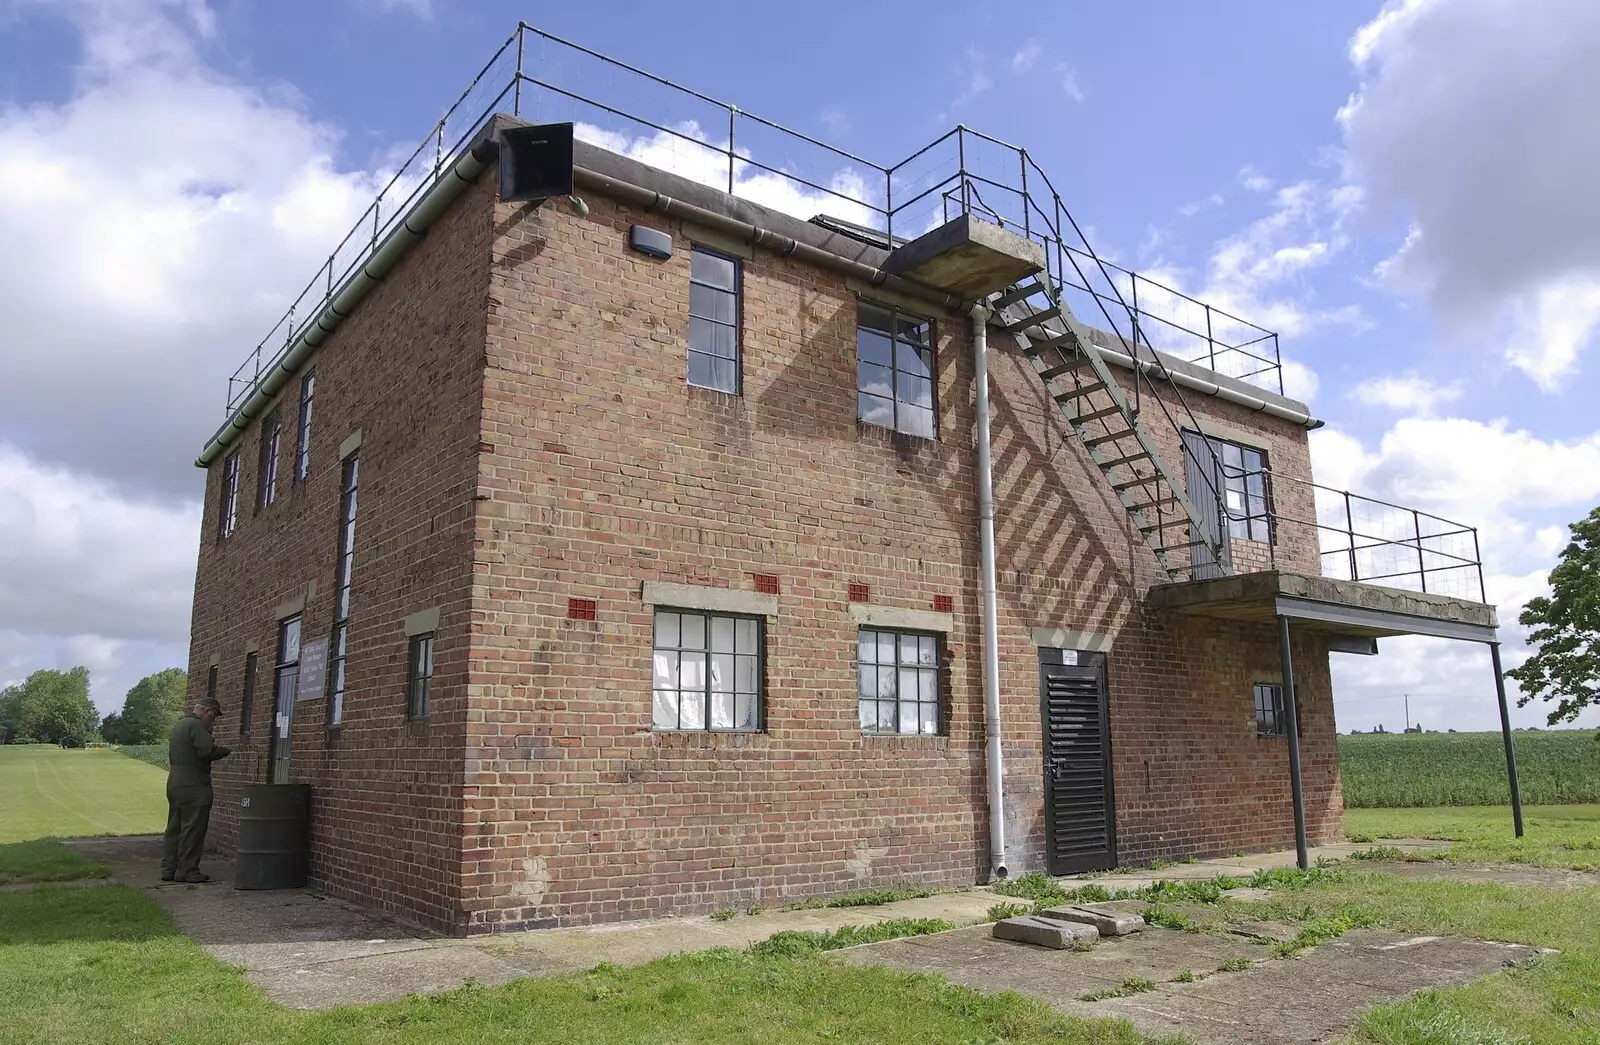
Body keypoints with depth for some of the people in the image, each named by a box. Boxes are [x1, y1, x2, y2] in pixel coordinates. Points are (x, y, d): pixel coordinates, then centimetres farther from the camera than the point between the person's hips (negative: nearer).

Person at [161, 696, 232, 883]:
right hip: (193, 786, -10)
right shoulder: (195, 725, -14)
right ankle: (187, 870, 1)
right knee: (192, 829, -3)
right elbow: (208, 750, -25)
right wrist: (227, 751, -9)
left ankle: (168, 868, 19)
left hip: (174, 782, 10)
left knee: (175, 827, 15)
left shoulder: (179, 725, 19)